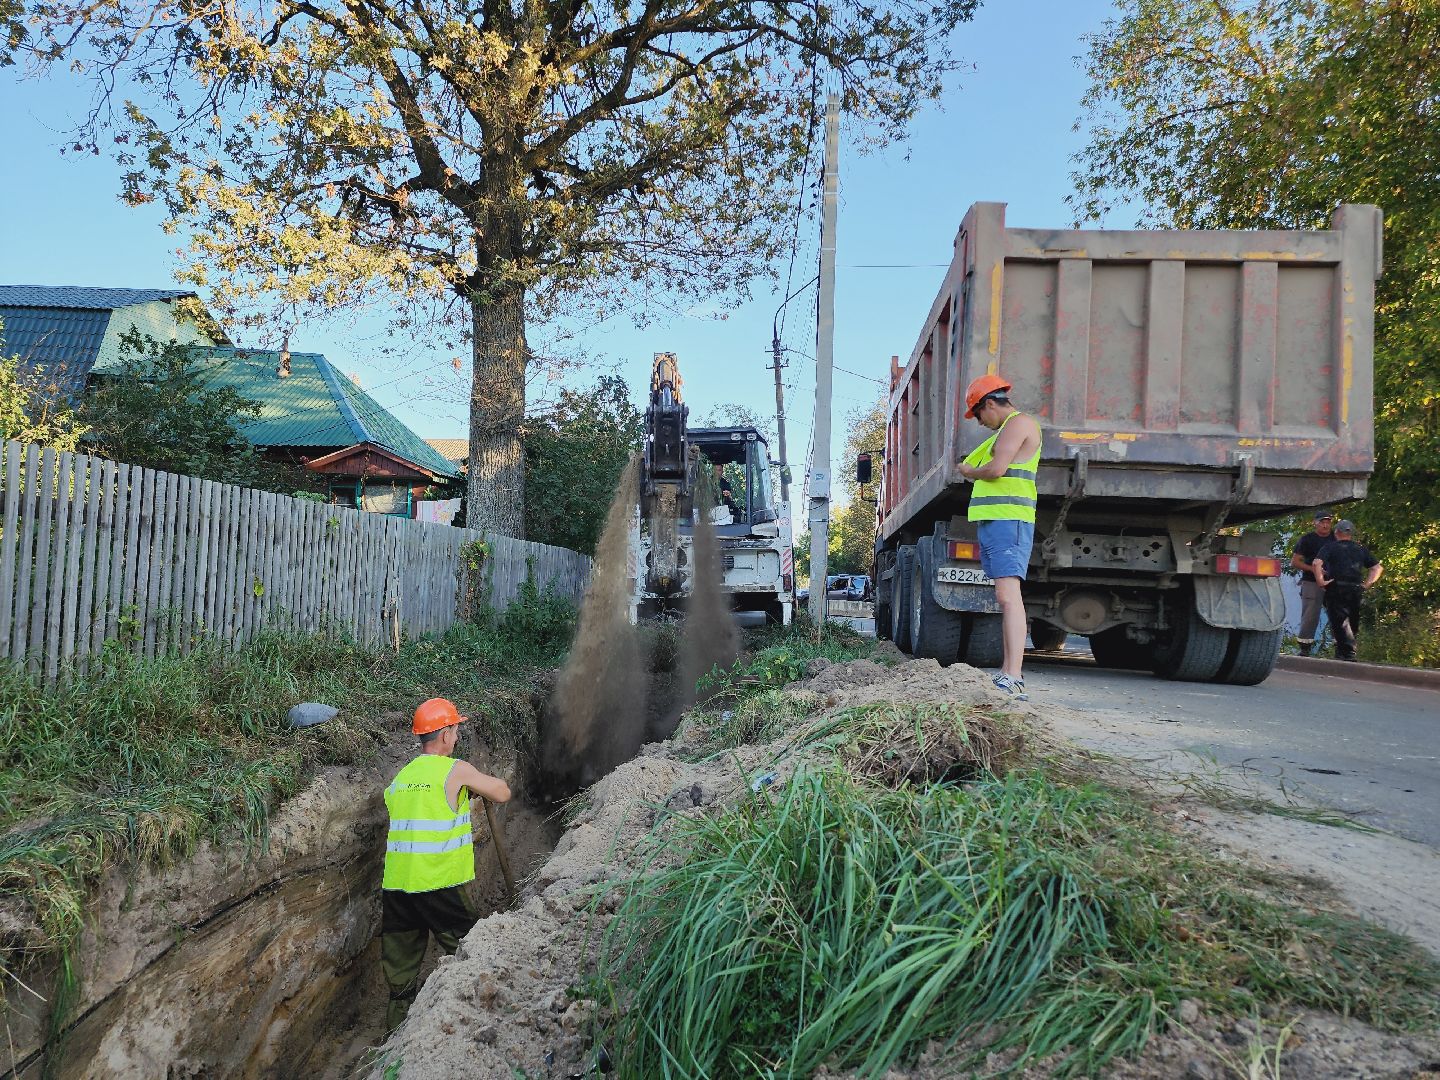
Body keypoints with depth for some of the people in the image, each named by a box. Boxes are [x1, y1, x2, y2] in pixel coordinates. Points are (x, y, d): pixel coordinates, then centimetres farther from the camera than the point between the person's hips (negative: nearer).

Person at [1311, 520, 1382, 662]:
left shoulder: (1330, 547, 2)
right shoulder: (1360, 549, 17)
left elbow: (1317, 563, -14)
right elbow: (1378, 567, 16)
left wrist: (1321, 581, -7)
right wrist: (1367, 584, 12)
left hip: (1336, 588, -4)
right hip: (1356, 590, 4)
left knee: (1339, 621, -7)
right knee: (1352, 622, 14)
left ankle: (1349, 653, -18)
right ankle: (1341, 652, 18)